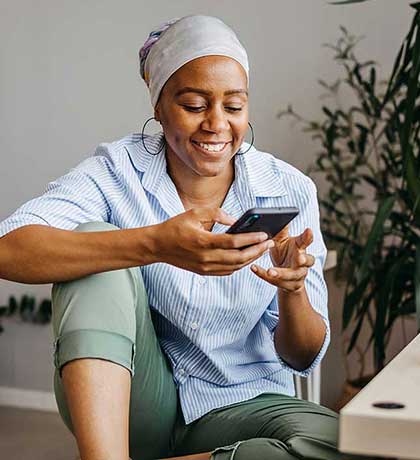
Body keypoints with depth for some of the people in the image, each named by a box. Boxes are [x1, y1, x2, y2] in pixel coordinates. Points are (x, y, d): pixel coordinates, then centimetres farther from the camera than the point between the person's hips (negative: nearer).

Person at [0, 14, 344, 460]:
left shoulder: (289, 191, -5)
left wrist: (293, 288, -26)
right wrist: (156, 244, -41)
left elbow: (301, 358, -3)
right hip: (115, 400, -1)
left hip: (240, 403, 1)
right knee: (95, 241, -24)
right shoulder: (117, 172, -10)